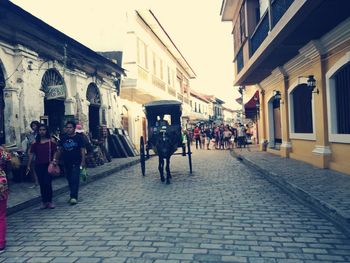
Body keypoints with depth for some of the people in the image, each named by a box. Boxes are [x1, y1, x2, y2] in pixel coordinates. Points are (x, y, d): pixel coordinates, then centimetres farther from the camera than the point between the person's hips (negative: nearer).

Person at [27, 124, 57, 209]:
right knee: (42, 184, 9)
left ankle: (49, 201, 7)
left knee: (47, 183, -7)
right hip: (38, 165, 3)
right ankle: (44, 201, 19)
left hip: (48, 165, -3)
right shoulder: (35, 142, 5)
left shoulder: (51, 142, -2)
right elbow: (31, 154, 6)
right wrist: (28, 165, 3)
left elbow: (55, 153, -3)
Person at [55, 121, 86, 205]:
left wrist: (83, 161, -9)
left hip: (76, 163, -4)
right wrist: (55, 159, 4)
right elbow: (59, 150, 13)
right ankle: (73, 196, 25)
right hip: (66, 163, 4)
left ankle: (74, 197, -11)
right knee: (70, 180, 12)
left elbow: (82, 150, -3)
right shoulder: (63, 138, 8)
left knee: (75, 180, -10)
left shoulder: (78, 138, -3)